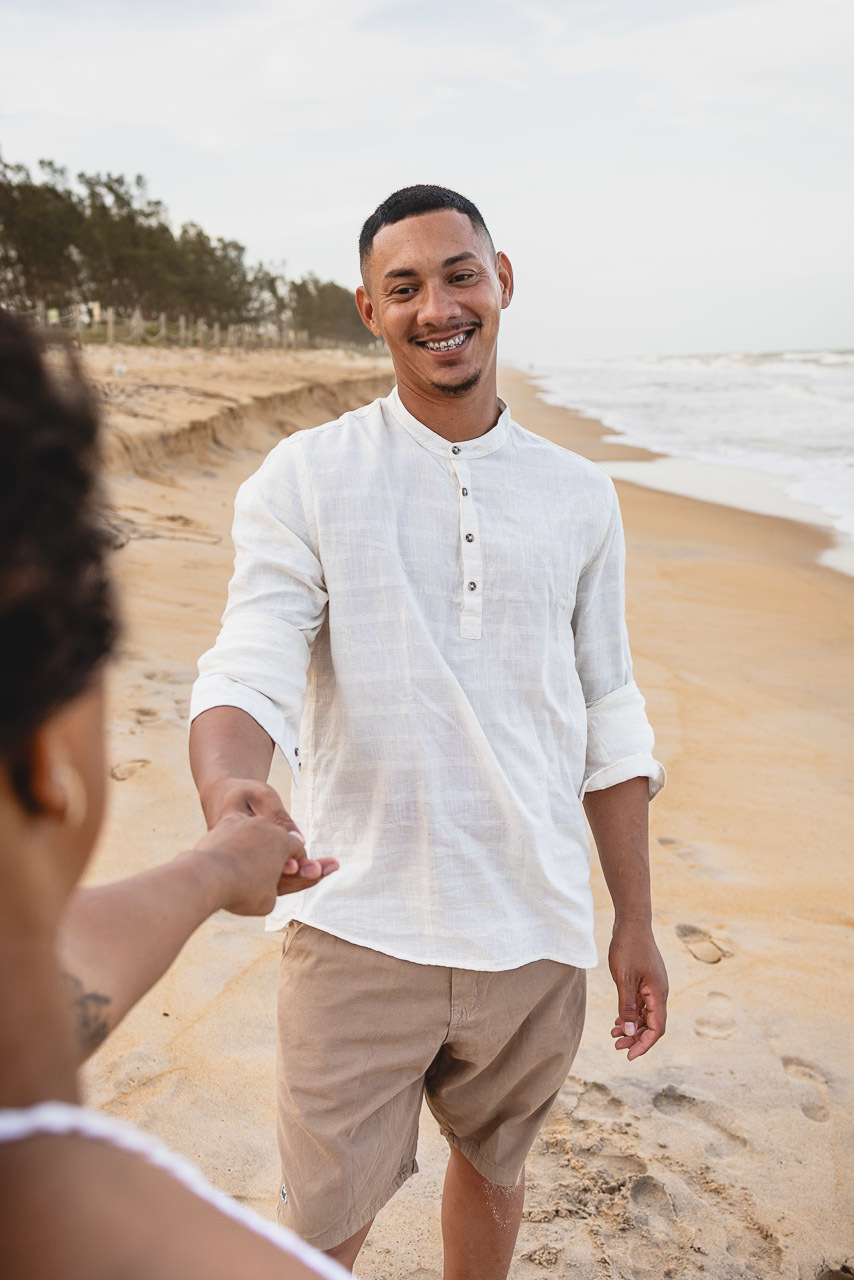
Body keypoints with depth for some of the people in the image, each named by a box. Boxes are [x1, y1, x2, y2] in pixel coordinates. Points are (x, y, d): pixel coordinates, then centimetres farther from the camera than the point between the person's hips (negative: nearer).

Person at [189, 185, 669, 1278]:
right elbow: (248, 672, -13)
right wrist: (228, 789, -37)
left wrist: (635, 924, 9)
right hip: (360, 928, -2)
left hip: (535, 929, 3)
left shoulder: (578, 497, 4)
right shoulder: (302, 479, -5)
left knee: (493, 1166, 22)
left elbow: (607, 719, 8)